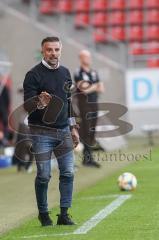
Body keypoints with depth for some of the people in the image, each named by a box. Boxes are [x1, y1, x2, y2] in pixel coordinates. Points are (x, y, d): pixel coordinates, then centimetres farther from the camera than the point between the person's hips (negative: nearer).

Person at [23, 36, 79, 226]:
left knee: (68, 172, -2)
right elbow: (27, 106, -11)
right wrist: (40, 103, -32)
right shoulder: (33, 75, -7)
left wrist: (73, 127, 19)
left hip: (63, 131, 5)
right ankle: (43, 214, 13)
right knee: (43, 175, -3)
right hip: (41, 132, -5)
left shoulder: (65, 72, 13)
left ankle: (64, 214, 5)